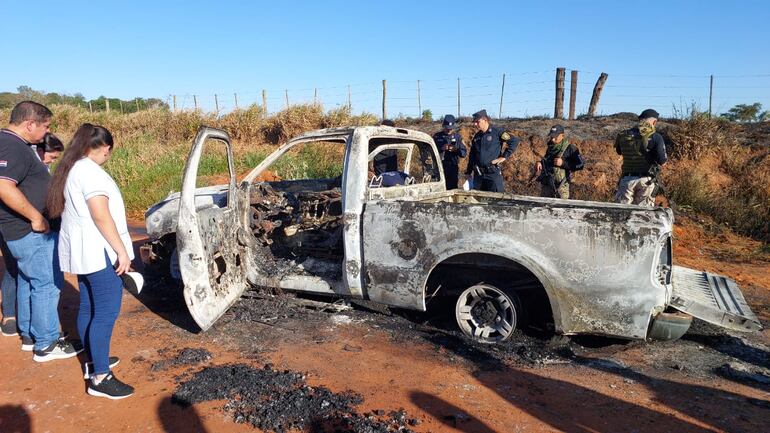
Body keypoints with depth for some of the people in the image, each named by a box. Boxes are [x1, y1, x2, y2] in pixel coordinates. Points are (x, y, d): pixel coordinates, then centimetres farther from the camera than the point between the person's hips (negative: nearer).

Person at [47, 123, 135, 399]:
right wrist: (122, 251, -20)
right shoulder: (91, 172, -17)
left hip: (80, 251, 10)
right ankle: (100, 378, -5)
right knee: (106, 312, -8)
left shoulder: (70, 169, 14)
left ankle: (94, 361, 28)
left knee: (88, 308, 16)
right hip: (99, 252, -10)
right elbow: (101, 216, -23)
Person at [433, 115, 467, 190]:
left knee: (452, 189, 3)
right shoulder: (437, 136, 6)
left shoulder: (457, 137, 10)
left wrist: (456, 150, -15)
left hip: (453, 168, 1)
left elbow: (464, 153, 5)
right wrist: (441, 148, -17)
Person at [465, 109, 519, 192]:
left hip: (493, 173, -6)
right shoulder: (477, 136, 11)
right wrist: (469, 171, 16)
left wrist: (504, 156, -11)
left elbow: (514, 141, -9)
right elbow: (472, 155, 18)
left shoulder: (497, 132, -7)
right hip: (478, 173, 6)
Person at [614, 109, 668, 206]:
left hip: (627, 179, 2)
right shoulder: (655, 137, -9)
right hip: (646, 180, -2)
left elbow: (619, 151, 20)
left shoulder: (623, 136, 2)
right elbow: (662, 161, -12)